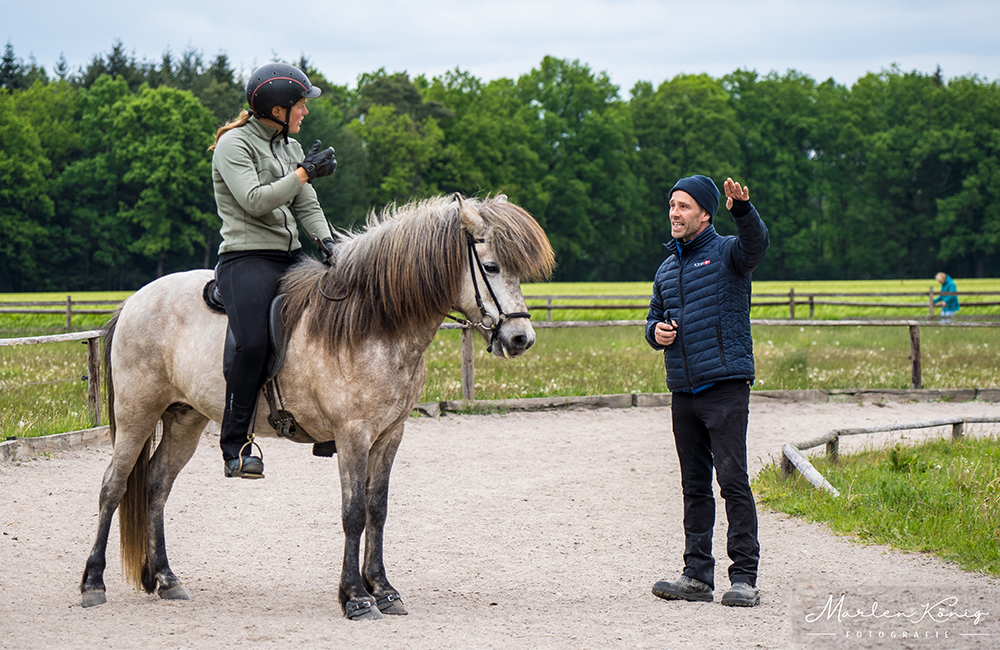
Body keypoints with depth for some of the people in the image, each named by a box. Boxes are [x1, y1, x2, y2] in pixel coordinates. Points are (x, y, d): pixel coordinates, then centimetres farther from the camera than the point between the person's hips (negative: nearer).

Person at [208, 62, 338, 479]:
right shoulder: (234, 144, -4)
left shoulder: (289, 147, 19)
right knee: (252, 342, -28)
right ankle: (235, 446, -21)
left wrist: (326, 239, -4)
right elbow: (254, 200, -16)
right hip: (246, 258, -8)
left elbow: (306, 206, 15)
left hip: (290, 256, 8)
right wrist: (305, 172, -12)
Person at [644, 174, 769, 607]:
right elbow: (654, 318, 27)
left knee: (733, 481, -9)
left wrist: (743, 210, -44)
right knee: (694, 486, 10)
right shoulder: (667, 267, 18)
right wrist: (656, 332, 2)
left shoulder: (726, 253, -1)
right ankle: (697, 575, 15)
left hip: (725, 386, -7)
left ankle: (744, 578, -7)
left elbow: (756, 243, -24)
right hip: (683, 391, 7)